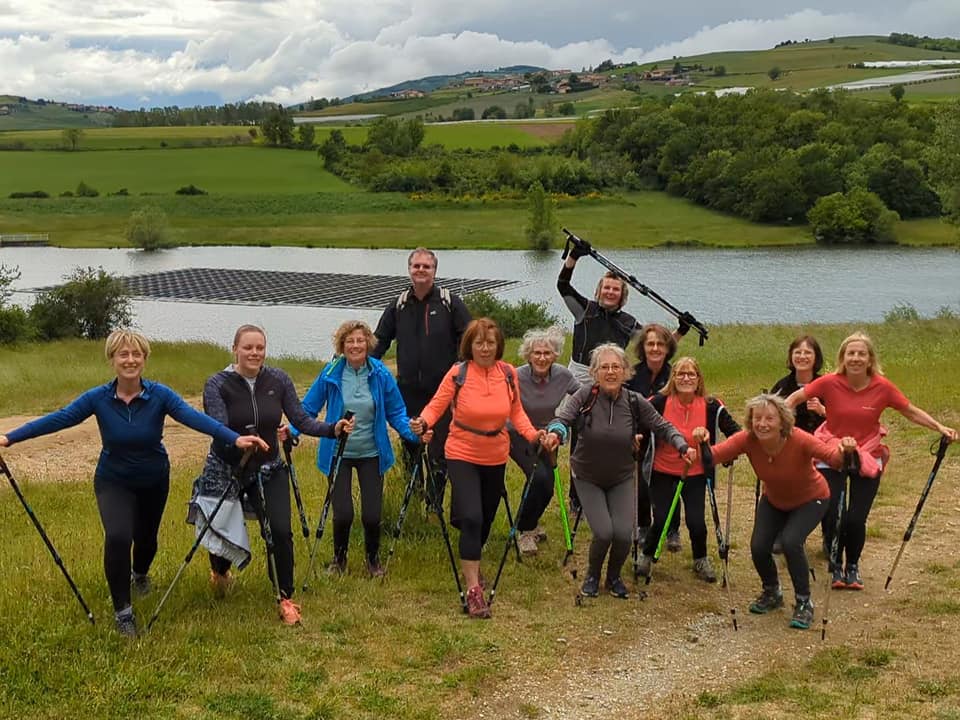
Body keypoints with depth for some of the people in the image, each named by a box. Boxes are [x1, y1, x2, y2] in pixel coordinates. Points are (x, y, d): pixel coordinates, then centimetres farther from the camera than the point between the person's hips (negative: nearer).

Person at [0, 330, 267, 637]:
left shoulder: (159, 395, -21)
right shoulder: (98, 398, -19)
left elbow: (195, 417, -34)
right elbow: (56, 419, -20)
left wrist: (235, 438, -49)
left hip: (153, 481, 1)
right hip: (113, 482, -1)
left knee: (146, 538, 20)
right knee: (117, 537, -24)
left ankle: (140, 574, 58)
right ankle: (122, 611, -5)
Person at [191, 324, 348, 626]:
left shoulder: (279, 380, -6)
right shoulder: (217, 384, -15)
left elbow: (301, 419, -5)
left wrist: (332, 429, -21)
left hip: (268, 470, 1)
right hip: (226, 471, -1)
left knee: (280, 532, -13)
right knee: (223, 532, 11)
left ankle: (286, 599, 4)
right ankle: (219, 572, 48)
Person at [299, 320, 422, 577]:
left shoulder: (380, 374, -7)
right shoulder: (331, 374, -9)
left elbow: (396, 412, 0)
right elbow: (308, 408, -2)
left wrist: (413, 432, -17)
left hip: (371, 453, 1)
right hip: (338, 454, -1)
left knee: (372, 514, -1)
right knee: (343, 514, -5)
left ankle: (373, 558, 30)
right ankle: (339, 558, 27)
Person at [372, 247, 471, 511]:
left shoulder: (450, 302, 0)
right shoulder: (399, 305, 9)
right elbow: (379, 341, 16)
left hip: (442, 390, -3)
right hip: (408, 390, 3)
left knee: (439, 449, -3)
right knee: (409, 445, 9)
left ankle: (434, 503, 8)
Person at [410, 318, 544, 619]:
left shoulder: (508, 373, -4)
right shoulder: (458, 374, -14)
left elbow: (516, 412, 5)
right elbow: (436, 405, -12)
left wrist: (532, 434, -10)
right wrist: (423, 422, -32)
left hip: (495, 458, 4)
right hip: (462, 456, -4)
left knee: (486, 518, 19)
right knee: (471, 518, -18)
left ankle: (473, 566, 46)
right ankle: (473, 590, -13)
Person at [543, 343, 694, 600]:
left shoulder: (635, 402, -13)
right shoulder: (586, 395, -18)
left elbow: (663, 427, -6)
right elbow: (562, 417, -28)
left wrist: (683, 446, -23)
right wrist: (555, 433, -51)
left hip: (621, 479, 2)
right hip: (588, 478, -2)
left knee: (624, 534, -10)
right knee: (603, 533, -16)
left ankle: (614, 577, 25)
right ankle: (592, 576, 18)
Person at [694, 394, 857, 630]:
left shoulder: (799, 441, -35)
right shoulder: (747, 439, -27)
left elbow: (832, 456, -49)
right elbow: (714, 455, -38)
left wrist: (844, 451, -70)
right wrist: (703, 444, -58)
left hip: (810, 500, -3)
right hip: (774, 501, 4)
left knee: (791, 541, -25)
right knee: (759, 546, -11)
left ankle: (804, 603, -1)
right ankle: (771, 593, 21)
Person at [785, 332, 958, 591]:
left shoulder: (882, 387, -12)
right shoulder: (829, 383, -14)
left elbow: (911, 412, 0)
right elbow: (795, 399, -2)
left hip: (868, 459, 0)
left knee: (856, 519, -6)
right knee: (832, 517, -5)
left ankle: (852, 567, 24)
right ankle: (835, 567, 23)